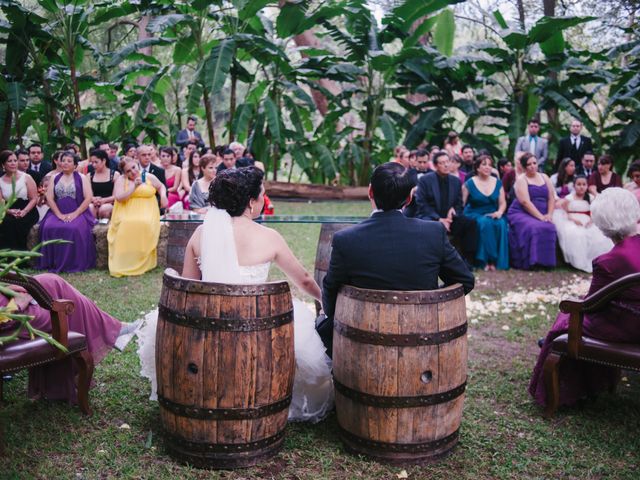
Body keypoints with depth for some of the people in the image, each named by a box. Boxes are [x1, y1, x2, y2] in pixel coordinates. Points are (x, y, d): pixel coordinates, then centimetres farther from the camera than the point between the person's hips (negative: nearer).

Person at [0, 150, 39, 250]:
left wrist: (23, 212, -17)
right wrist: (10, 211, -19)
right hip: (9, 213, 2)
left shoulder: (26, 177, 2)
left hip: (28, 212, -2)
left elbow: (34, 199, -1)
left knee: (17, 223, -32)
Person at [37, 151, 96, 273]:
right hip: (57, 213, 3)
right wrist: (59, 214, -9)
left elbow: (88, 198, -2)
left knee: (75, 229, -35)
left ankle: (75, 264, -26)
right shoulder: (54, 178, 16)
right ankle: (54, 263, -21)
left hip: (78, 213, -3)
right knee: (49, 228, -29)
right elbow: (49, 198, 7)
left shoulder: (82, 178, 8)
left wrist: (75, 214, -13)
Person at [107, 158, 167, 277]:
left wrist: (163, 195, 4)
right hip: (127, 212, 0)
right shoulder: (121, 180, 5)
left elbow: (161, 186, 26)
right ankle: (124, 264, -26)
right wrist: (134, 186, -14)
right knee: (125, 225, -33)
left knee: (145, 224, -34)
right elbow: (119, 198, -7)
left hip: (147, 212, 0)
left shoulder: (149, 177, 9)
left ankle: (143, 263, -23)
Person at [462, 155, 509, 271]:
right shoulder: (469, 184, -1)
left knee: (501, 224, -31)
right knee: (485, 223, -36)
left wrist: (499, 212, -12)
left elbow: (503, 202, 9)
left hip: (493, 215, 3)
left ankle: (498, 261, -24)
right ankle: (485, 260, -29)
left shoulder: (498, 183, 10)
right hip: (474, 215, -3)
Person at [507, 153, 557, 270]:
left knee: (549, 228, -27)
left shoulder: (544, 177, 15)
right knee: (533, 228, -35)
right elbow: (525, 202, -13)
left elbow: (551, 198, 11)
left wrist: (549, 214, -7)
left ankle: (545, 261, -17)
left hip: (542, 216, 4)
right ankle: (529, 262, -26)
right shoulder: (521, 179, -1)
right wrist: (540, 216, -20)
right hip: (521, 213, -4)